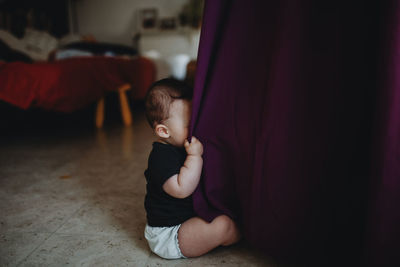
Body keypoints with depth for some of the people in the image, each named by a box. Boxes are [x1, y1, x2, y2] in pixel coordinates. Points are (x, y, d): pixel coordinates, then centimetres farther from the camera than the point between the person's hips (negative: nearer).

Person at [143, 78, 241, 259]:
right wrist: (195, 155, -34)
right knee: (222, 225, -23)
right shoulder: (162, 156, -25)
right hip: (168, 236, -11)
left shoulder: (179, 149, 7)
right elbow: (182, 189, -38)